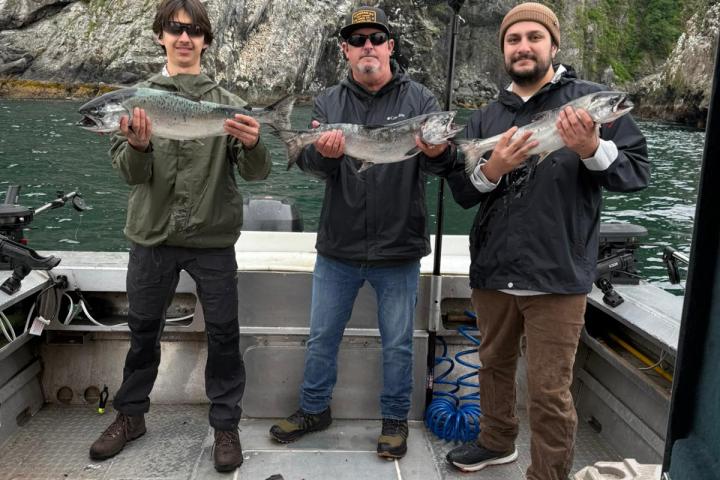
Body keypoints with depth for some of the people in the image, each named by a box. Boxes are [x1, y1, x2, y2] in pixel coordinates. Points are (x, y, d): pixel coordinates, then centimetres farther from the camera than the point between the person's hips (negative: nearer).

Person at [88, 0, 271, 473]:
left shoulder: (227, 102, 0)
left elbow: (257, 173, -7)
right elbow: (132, 173, -5)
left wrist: (252, 145, -29)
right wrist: (138, 147, -27)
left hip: (213, 239, -1)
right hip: (152, 236, 1)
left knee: (224, 333, 5)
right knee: (143, 328, 14)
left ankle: (226, 425, 22)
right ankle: (130, 415, 34)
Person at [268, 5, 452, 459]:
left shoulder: (419, 98, -2)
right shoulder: (329, 101, 4)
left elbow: (443, 161, -12)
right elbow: (307, 162, -8)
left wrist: (437, 153, -36)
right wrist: (323, 154, -31)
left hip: (399, 250, -2)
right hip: (338, 248, 2)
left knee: (398, 342, 12)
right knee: (322, 335, 15)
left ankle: (395, 418, 32)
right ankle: (315, 408, 37)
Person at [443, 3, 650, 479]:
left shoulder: (592, 99, -2)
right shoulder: (486, 118, 9)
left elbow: (639, 171, -4)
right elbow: (460, 191, 4)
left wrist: (592, 150, -22)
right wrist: (491, 171, -17)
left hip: (557, 277, -4)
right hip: (493, 274, 5)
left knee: (549, 392, 1)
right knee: (495, 366, 21)